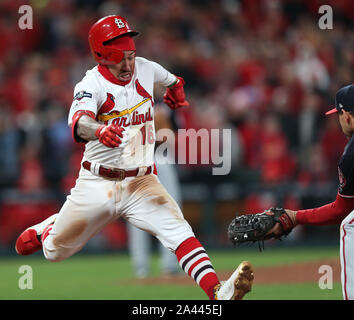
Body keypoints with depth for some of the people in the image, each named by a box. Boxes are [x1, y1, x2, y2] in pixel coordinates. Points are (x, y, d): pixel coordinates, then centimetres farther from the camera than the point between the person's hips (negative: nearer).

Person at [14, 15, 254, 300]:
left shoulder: (146, 70, -1)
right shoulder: (91, 84, -16)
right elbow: (79, 122, -40)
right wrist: (100, 130, -59)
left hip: (141, 183, 2)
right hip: (97, 185, -2)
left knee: (178, 230, -25)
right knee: (55, 252, 14)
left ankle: (218, 292, -41)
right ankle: (49, 228, 51)